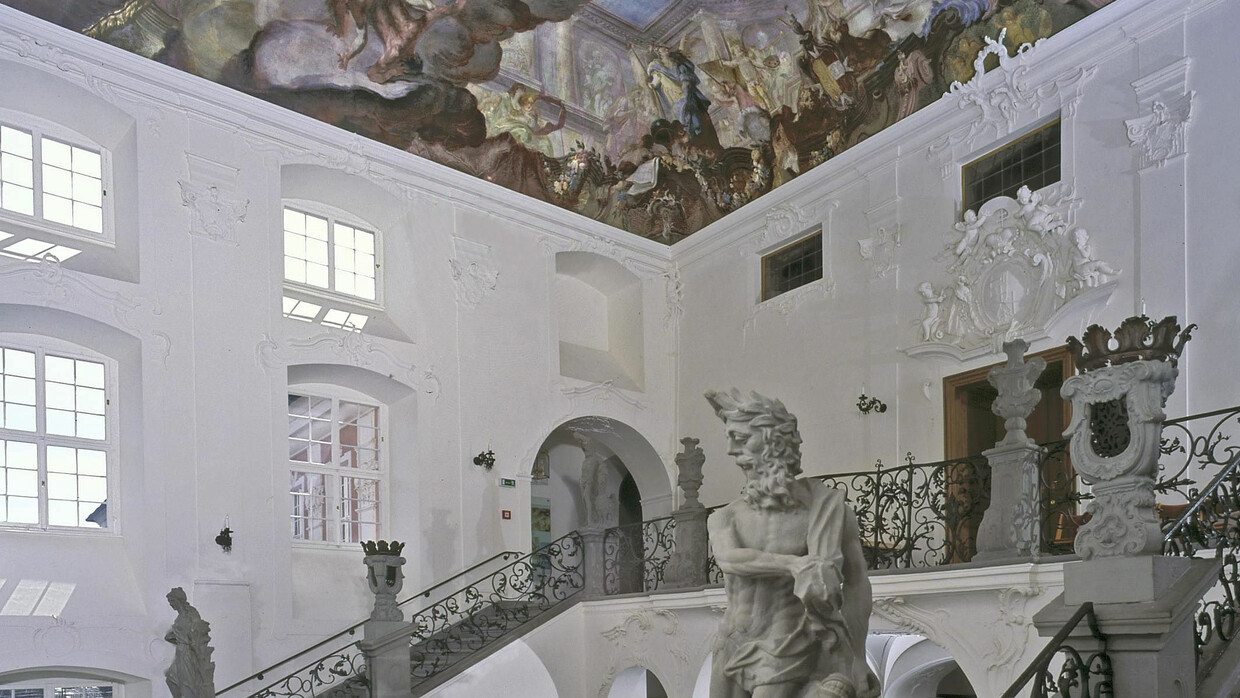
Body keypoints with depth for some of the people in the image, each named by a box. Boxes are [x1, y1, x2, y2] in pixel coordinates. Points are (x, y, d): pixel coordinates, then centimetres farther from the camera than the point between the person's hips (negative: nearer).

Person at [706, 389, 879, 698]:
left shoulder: (824, 505, -3)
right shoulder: (726, 518, 6)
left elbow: (855, 581, 1)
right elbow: (729, 558, -16)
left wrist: (857, 658, -2)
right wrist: (795, 565, -31)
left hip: (785, 653, -4)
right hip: (733, 648, 4)